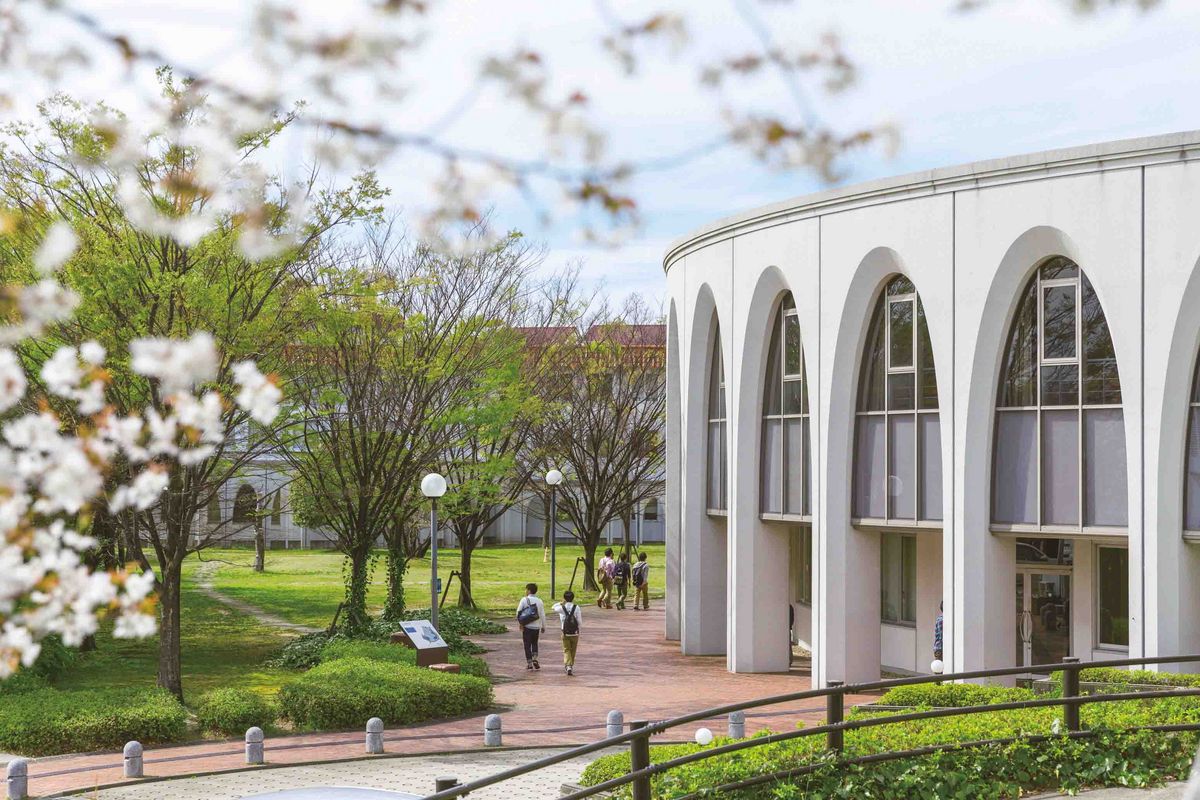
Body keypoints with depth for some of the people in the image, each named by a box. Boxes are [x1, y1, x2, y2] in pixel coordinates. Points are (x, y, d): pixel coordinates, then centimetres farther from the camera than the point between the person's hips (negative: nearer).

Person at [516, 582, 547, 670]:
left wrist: (520, 623, 6)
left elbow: (518, 612, -7)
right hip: (536, 626, 3)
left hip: (527, 626, -3)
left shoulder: (524, 600, -8)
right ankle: (534, 659, 2)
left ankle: (529, 663, 4)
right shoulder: (539, 601, 0)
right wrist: (543, 626, 12)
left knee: (527, 645, 5)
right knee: (534, 643, 19)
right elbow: (542, 615, 3)